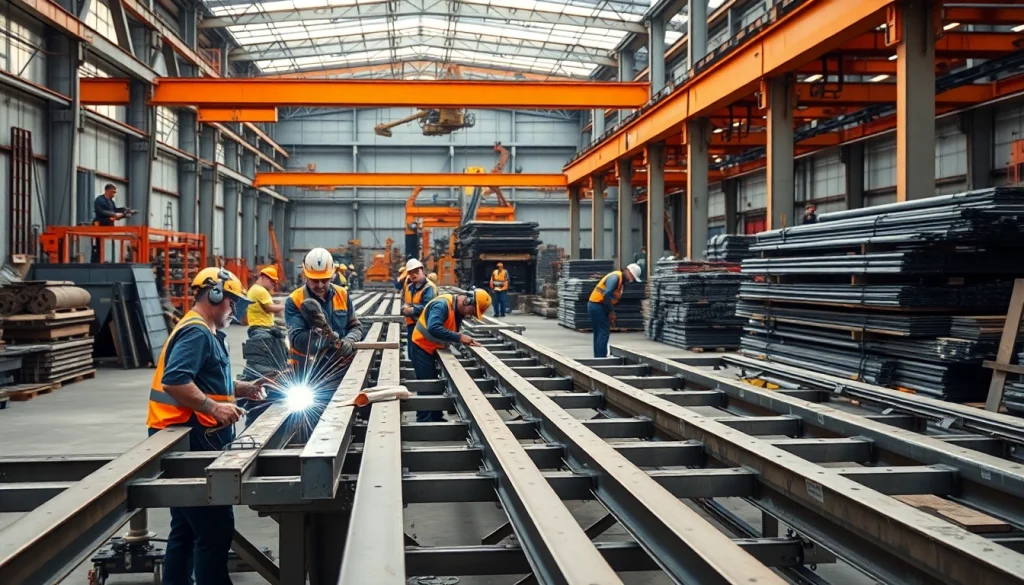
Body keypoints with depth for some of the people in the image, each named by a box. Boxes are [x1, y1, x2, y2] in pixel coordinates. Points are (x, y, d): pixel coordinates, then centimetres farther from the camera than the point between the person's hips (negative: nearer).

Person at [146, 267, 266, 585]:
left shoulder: (202, 331, 19)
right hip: (190, 442, -11)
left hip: (191, 442, 11)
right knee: (215, 530, -6)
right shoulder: (197, 332, -15)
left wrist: (244, 389, 18)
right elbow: (174, 381, -27)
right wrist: (214, 407, -25)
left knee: (186, 529, 16)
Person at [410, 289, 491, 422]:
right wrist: (459, 337, -39)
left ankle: (436, 419, 24)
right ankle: (424, 421, -2)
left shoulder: (458, 310, 2)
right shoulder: (442, 305, -27)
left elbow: (453, 332, 9)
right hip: (421, 348, -9)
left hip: (433, 349, 9)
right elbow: (433, 328, -41)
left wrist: (467, 340, -10)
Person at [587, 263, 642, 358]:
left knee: (599, 334, 12)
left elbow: (614, 299, 17)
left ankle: (598, 358, 16)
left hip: (597, 307, 10)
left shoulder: (622, 281, 15)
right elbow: (607, 294, -27)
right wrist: (611, 312, -18)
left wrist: (611, 313, 7)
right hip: (597, 306, -10)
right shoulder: (615, 277, -16)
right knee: (604, 333, -10)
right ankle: (600, 359, -11)